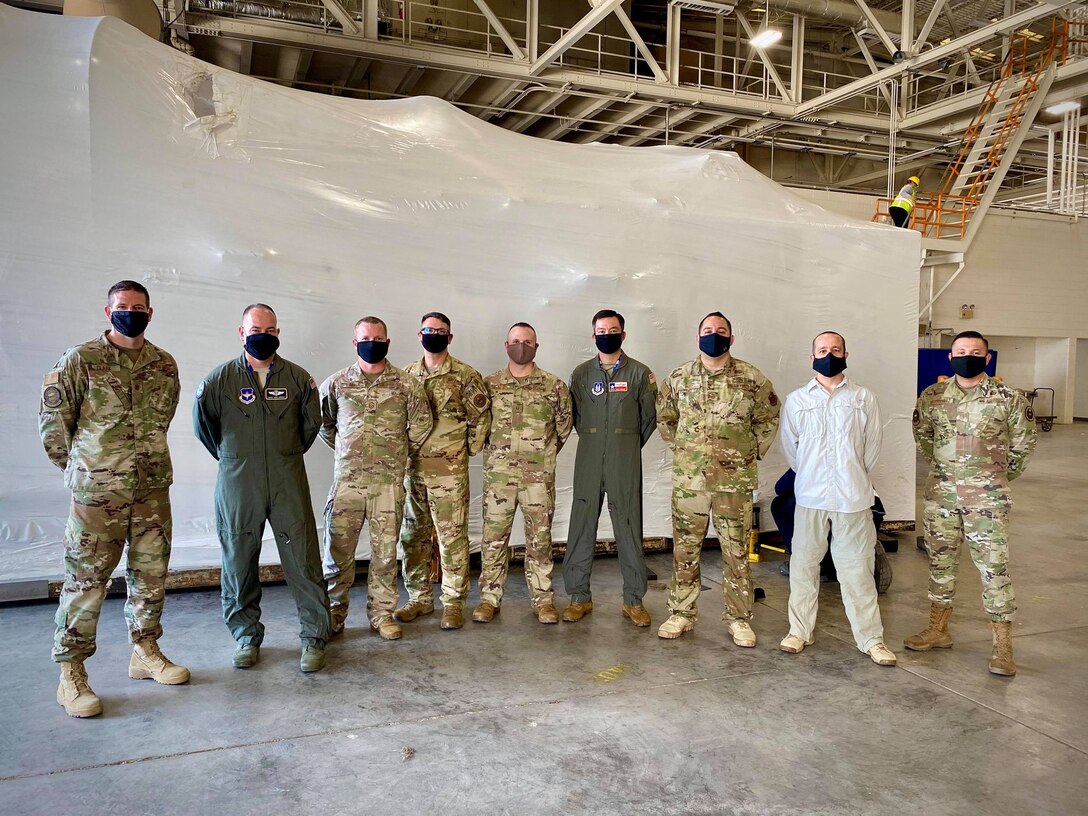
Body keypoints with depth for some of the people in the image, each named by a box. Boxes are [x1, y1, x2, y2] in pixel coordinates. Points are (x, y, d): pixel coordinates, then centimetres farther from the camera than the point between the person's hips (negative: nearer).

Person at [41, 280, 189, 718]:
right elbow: (53, 420, -1)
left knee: (151, 574, 12)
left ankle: (145, 652, 27)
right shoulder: (80, 360, -6)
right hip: (96, 491, -4)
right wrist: (77, 465, 6)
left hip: (153, 487, 4)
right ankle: (71, 674, 11)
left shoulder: (164, 364, 6)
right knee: (85, 579, 1)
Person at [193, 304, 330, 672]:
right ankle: (246, 636, 23)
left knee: (303, 562, -1)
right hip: (238, 487, 0)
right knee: (239, 563, 7)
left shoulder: (297, 378, 3)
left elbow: (311, 423, 17)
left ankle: (314, 638, 10)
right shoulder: (219, 379, 1)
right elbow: (203, 424, 13)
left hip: (289, 485, 0)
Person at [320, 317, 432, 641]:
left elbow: (421, 423, 9)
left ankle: (382, 613, 20)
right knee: (338, 550, 4)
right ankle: (334, 614, 17)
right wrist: (345, 451, 13)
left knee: (385, 550, 7)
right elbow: (323, 423, 16)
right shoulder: (336, 383, 4)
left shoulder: (406, 384, 1)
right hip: (346, 479, 1)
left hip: (389, 481, 0)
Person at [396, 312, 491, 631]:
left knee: (452, 537, -1)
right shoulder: (407, 374, 11)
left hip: (449, 470, -5)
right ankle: (419, 597, 23)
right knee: (413, 535, 11)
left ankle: (453, 602, 9)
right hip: (412, 467, 5)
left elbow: (481, 417, -2)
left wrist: (468, 450, -2)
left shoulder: (465, 375, -3)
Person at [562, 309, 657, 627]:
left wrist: (629, 445, 9)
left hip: (626, 461, -2)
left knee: (629, 528, 1)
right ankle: (579, 596, 14)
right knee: (581, 526, 3)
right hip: (588, 461, 2)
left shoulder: (639, 373, 3)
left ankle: (634, 600, 11)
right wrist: (593, 441, 12)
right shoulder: (581, 373, 9)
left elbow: (650, 416, 7)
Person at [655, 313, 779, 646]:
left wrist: (752, 452, 5)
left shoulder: (752, 378, -1)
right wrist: (682, 449, 9)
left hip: (735, 481, -1)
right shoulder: (678, 378, 3)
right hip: (688, 479, 2)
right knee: (684, 549, 9)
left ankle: (739, 618, 18)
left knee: (737, 552, 6)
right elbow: (664, 417, 15)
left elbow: (768, 419, 9)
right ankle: (682, 613, 21)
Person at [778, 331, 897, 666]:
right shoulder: (797, 399, 6)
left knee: (858, 569, 3)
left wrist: (855, 477, 8)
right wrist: (810, 476, 11)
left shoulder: (864, 398, 4)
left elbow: (873, 444, 7)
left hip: (853, 498, -1)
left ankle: (871, 639, 13)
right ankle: (799, 630, 21)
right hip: (810, 496, 1)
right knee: (804, 565, 8)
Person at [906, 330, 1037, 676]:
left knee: (994, 568, -1)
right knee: (941, 563, 12)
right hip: (940, 495, 3)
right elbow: (922, 435, 18)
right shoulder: (932, 396, 3)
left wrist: (1003, 474, 13)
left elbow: (1024, 441, 7)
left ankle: (1003, 644, 8)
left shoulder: (1007, 397, -5)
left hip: (987, 498, -3)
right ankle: (938, 630, 25)